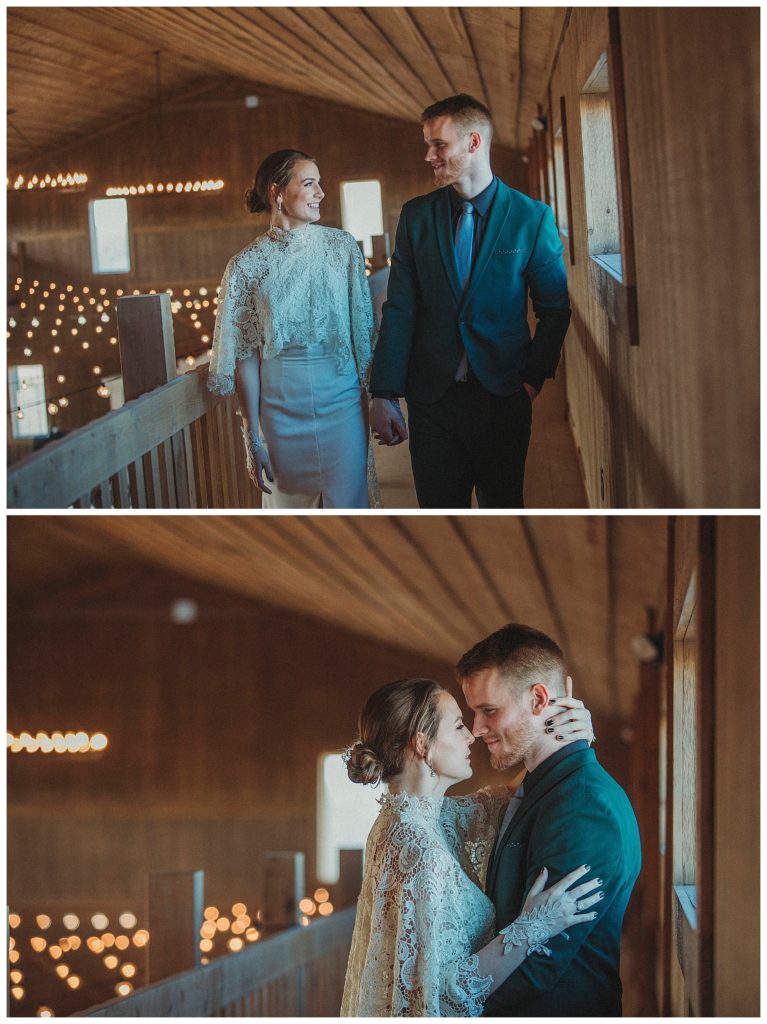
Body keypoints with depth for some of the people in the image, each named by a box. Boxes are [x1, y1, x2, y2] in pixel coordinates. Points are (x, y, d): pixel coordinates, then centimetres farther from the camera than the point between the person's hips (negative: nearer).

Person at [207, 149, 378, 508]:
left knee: (347, 505, 1)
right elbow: (246, 355, -2)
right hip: (281, 408, 0)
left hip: (342, 402, 0)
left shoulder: (342, 246, -1)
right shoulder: (246, 265, -4)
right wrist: (252, 438, -3)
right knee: (291, 506, 11)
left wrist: (375, 396, 0)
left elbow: (362, 327, 4)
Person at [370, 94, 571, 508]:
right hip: (432, 397, 2)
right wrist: (384, 395, -5)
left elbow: (555, 308, 5)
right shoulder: (416, 215, 5)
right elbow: (399, 310, 1)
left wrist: (533, 379, -3)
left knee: (504, 508, 8)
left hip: (503, 397, -1)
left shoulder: (531, 217, -1)